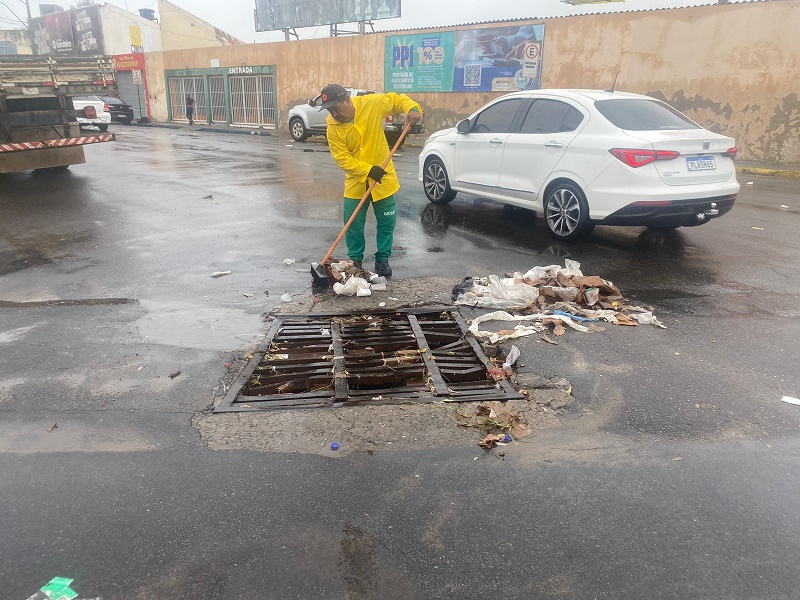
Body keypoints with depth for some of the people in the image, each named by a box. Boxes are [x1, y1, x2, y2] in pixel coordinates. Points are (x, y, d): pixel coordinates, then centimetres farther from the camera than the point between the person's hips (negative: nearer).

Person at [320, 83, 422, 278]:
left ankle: (382, 259, 22)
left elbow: (397, 99, 1)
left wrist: (412, 109, -19)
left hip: (383, 178, 0)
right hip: (356, 181, 0)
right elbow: (343, 159, -13)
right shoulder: (333, 127, -11)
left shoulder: (372, 104, -13)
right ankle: (355, 259, 22)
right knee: (353, 224, 3)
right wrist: (368, 170, -25)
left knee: (387, 223, 6)